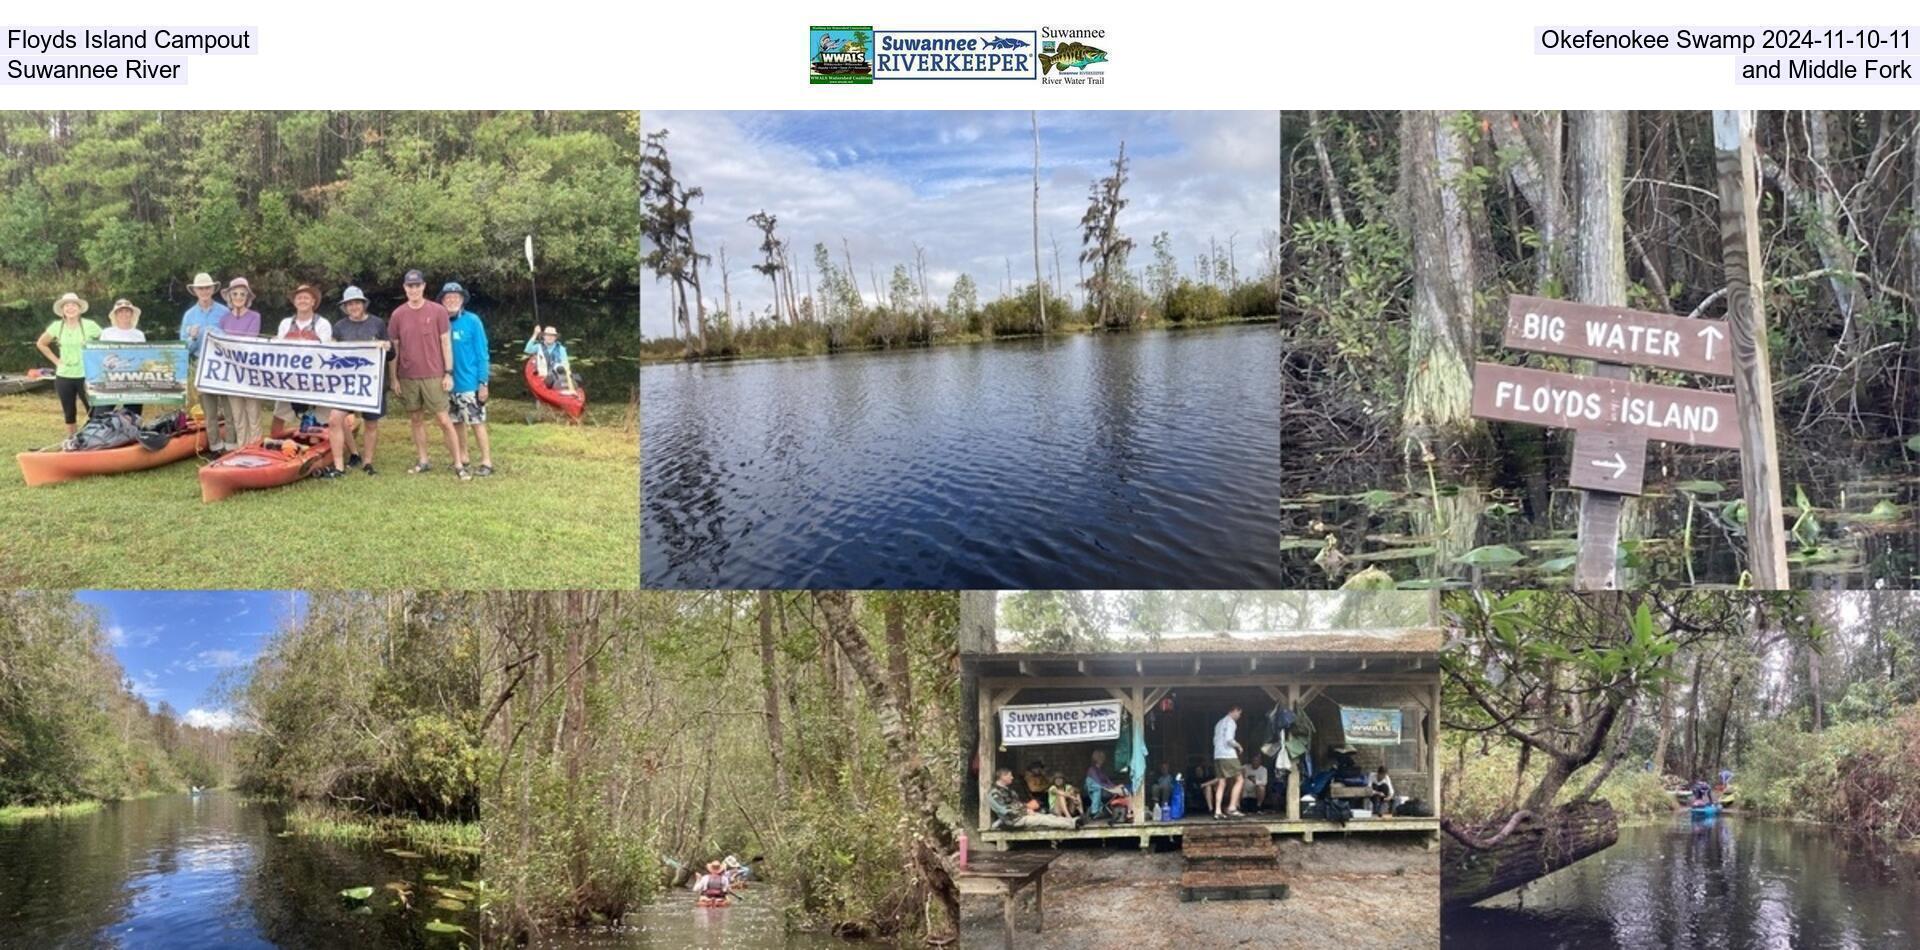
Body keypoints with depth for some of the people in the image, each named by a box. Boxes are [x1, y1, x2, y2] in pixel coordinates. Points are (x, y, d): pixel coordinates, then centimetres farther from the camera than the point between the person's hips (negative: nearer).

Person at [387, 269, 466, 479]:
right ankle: (422, 461, 19)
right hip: (407, 377, 3)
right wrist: (394, 378, 6)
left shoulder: (438, 311, -3)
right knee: (416, 420, 9)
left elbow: (445, 342, 0)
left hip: (433, 376, -3)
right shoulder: (398, 315, 3)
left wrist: (448, 373, -4)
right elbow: (394, 348, 8)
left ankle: (459, 464, -2)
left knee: (443, 420, -4)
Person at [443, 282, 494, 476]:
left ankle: (486, 462, -1)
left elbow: (481, 353, -7)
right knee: (456, 421, 13)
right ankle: (463, 455, 26)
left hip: (469, 383, -4)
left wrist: (483, 382, -11)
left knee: (477, 422, -4)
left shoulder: (472, 321, -8)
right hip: (448, 383, 4)